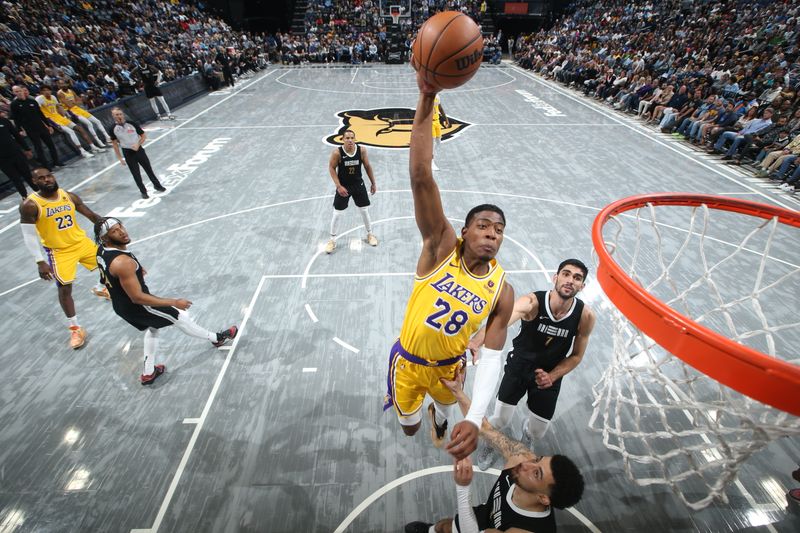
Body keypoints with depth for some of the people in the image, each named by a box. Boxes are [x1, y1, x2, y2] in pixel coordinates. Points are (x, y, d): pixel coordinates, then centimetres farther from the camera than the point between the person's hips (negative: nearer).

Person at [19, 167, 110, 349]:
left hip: (81, 241, 4)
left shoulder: (69, 196, -5)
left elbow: (91, 215, 3)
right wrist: (40, 262, -19)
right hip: (59, 251, -4)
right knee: (64, 288, -5)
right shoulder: (30, 205, -16)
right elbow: (29, 235, -14)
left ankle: (101, 289, 50)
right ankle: (75, 329, 8)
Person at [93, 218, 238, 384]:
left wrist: (135, 271, 29)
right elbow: (137, 298, -32)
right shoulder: (122, 263, -36)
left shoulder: (102, 250, -6)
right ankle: (217, 338, 29)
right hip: (136, 306, -9)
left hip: (120, 304, 9)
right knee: (180, 317, 9)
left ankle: (148, 373, 38)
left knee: (152, 328, 29)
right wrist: (174, 302, -28)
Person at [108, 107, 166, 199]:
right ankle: (143, 191, 20)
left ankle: (157, 185, 31)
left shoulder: (132, 123, -9)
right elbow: (115, 144, 1)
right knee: (136, 174, 5)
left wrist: (138, 145, -17)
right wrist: (120, 158, -2)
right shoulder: (112, 129, -7)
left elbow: (143, 136, -1)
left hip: (138, 149, 0)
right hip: (128, 153, 0)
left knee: (148, 169, 11)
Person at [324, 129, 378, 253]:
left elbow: (367, 166, 0)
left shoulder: (361, 150, -13)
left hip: (358, 185, 2)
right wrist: (338, 186, -17)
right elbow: (331, 168, -10)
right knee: (337, 214, 2)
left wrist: (373, 183, 4)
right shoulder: (337, 153, -20)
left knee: (365, 211, 13)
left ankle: (370, 234, 35)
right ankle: (332, 240, 19)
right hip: (343, 186, -2)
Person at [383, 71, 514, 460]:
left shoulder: (502, 290, -17)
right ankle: (406, 404, 59)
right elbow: (421, 177, -38)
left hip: (449, 366, 2)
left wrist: (476, 418, -30)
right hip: (408, 360, -2)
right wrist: (427, 101, -49)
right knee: (408, 425, 21)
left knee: (448, 404, 33)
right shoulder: (441, 245, -25)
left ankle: (439, 416, 72)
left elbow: (491, 356, -15)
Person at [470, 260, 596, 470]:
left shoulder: (586, 316, -19)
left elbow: (576, 355, -4)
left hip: (550, 374, 2)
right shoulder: (532, 302, -30)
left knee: (538, 432, 13)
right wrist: (476, 342, -68)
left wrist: (552, 376, -17)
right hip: (519, 366, -2)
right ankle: (490, 444, 40)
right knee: (500, 420, 2)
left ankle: (526, 434, 54)